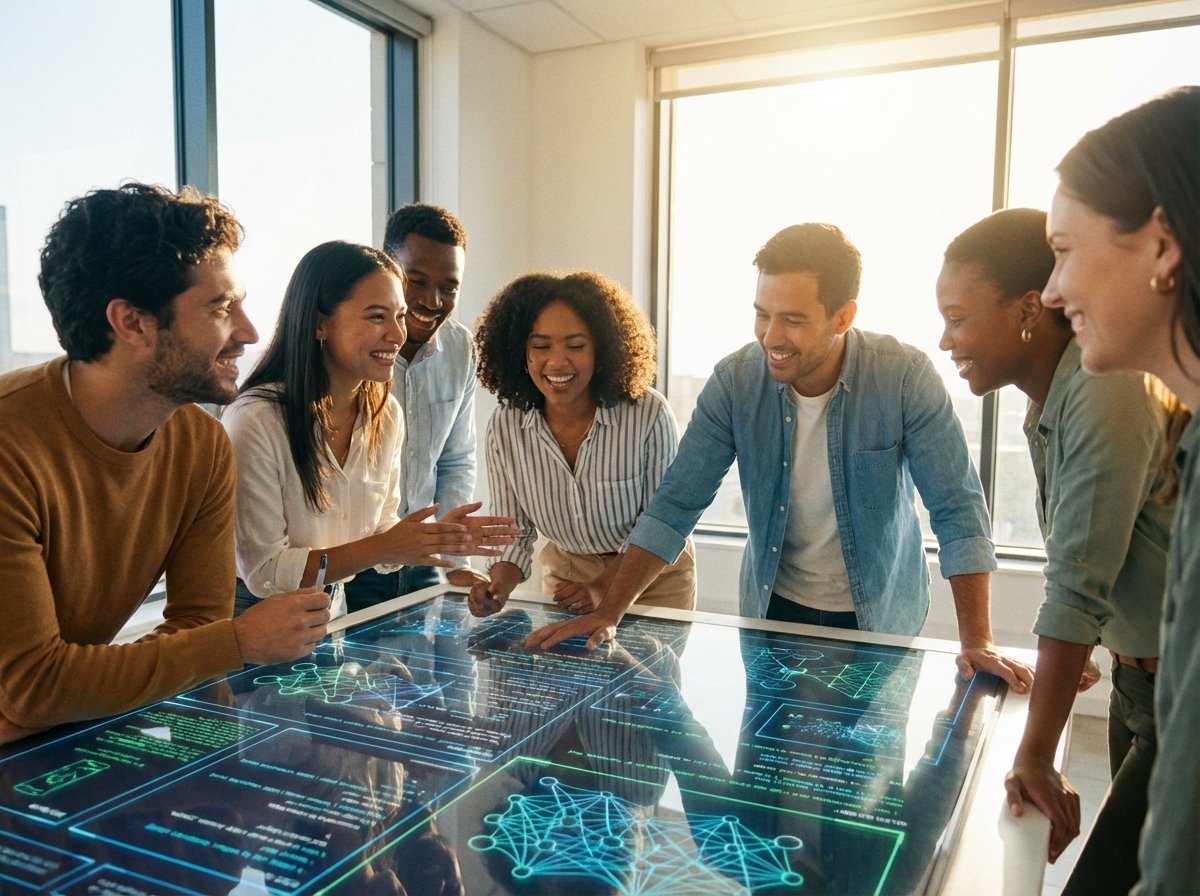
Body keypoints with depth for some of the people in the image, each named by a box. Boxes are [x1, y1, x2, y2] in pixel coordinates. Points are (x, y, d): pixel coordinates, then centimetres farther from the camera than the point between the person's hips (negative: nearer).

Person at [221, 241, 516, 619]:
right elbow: (263, 573, -18)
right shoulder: (255, 421, -20)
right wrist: (382, 547, -25)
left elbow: (376, 542, 7)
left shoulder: (387, 415, 1)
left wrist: (435, 538, -12)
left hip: (344, 612, 6)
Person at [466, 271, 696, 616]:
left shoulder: (650, 414, -26)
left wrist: (603, 587, -26)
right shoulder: (504, 427, -16)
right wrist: (499, 586, -26)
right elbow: (513, 531, -7)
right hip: (565, 572, 2)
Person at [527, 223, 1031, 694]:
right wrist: (608, 614, -19)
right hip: (773, 609, 2)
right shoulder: (735, 382, -16)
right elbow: (675, 506, -14)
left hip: (881, 618, -1)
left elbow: (957, 510, -18)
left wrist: (977, 642, -25)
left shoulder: (905, 379, -22)